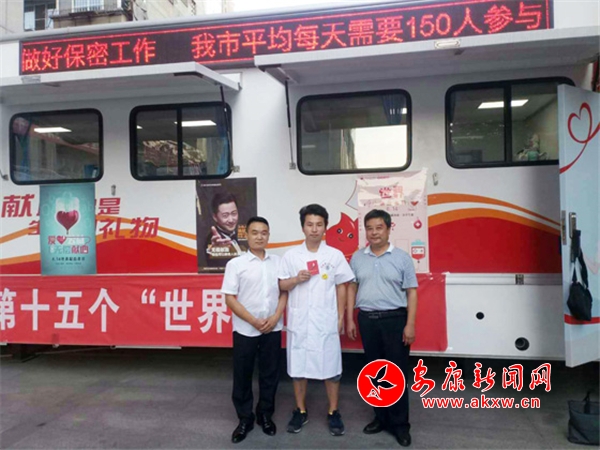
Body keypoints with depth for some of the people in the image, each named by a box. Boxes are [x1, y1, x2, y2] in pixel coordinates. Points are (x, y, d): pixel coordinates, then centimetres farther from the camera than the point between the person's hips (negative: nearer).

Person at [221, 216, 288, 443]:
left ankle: (265, 415, 30)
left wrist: (276, 317, -8)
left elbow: (284, 291, 7)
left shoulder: (277, 261, 4)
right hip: (245, 330, -2)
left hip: (273, 329, 2)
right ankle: (245, 418, 25)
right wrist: (254, 321, -13)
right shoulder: (236, 264, -5)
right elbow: (230, 298, -7)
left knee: (270, 373, 11)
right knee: (242, 375, 7)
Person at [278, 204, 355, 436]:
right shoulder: (291, 255, 1)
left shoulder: (335, 255, -1)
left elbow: (341, 287, 4)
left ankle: (333, 413, 23)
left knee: (330, 366, 6)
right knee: (298, 366, 10)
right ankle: (300, 411, 27)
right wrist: (296, 279, -15)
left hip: (326, 321, -1)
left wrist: (340, 317, 2)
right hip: (299, 320, 1)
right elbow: (282, 285, 5)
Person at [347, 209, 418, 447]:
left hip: (395, 319, -3)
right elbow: (352, 289, 9)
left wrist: (410, 324, -9)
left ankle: (400, 423, 16)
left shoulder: (402, 258, -2)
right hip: (367, 320, 3)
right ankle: (381, 417, 27)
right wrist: (350, 320, 4)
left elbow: (411, 292, -3)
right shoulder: (357, 258, 6)